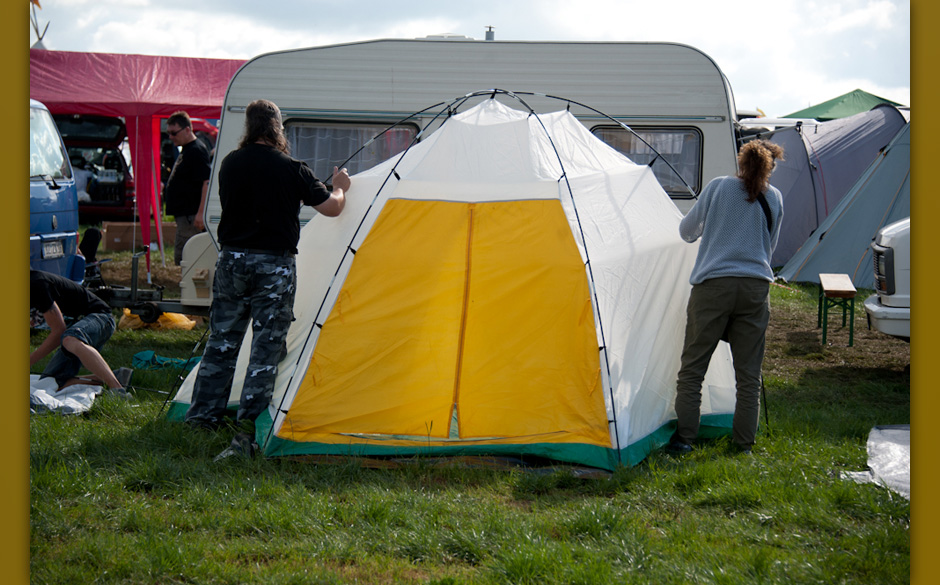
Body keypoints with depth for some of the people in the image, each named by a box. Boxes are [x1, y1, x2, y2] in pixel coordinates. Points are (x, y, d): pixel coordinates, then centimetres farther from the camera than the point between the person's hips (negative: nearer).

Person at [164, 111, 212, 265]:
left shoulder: (197, 151, -15)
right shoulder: (186, 150, 18)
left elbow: (207, 182, -23)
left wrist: (200, 213, -27)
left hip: (190, 215, -11)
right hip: (184, 214, 11)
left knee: (182, 257, -13)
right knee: (182, 257, 11)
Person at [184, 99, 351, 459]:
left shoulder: (229, 164, 5)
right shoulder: (290, 169, -9)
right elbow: (331, 208, -4)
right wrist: (340, 187, 18)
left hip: (232, 260, 4)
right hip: (274, 265, -4)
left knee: (221, 342, 13)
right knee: (267, 348, 0)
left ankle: (201, 419, 18)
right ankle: (247, 428, -5)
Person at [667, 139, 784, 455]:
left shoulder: (718, 187, 2)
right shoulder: (775, 199, 8)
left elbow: (686, 231, 11)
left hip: (713, 285, -2)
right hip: (755, 288, 2)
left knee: (692, 369, 4)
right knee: (748, 372, 9)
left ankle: (683, 438, 2)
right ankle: (744, 443, 12)